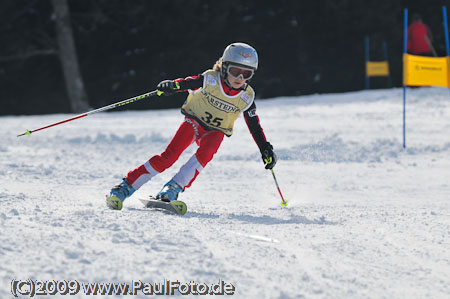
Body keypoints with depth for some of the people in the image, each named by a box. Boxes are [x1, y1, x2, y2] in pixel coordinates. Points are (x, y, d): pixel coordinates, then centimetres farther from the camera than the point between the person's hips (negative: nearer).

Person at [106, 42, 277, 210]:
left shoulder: (246, 98, -6)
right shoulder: (210, 80, -14)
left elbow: (255, 126, 2)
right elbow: (188, 83, -25)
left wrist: (265, 149, 0)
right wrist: (172, 85, -47)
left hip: (215, 131, 2)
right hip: (194, 121, -2)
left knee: (206, 152, -33)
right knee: (170, 155, -22)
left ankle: (173, 189, -36)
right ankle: (126, 186, -17)